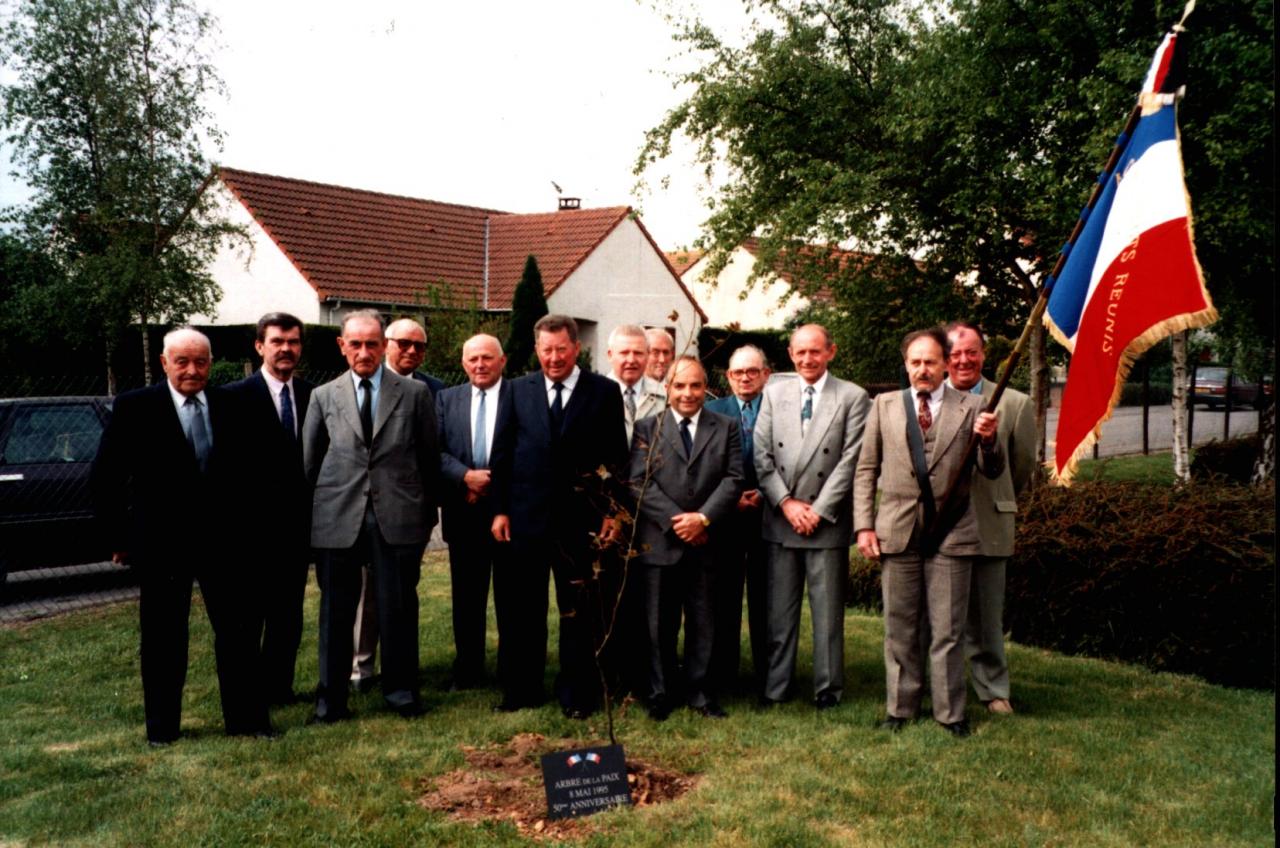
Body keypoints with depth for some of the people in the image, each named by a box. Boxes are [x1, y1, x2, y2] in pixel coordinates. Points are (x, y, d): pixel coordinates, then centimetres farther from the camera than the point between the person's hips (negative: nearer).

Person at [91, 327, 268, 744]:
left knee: (236, 629, 7)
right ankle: (162, 726, 24)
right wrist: (119, 537, -3)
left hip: (221, 537, 3)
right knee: (163, 638, 9)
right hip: (161, 540, -2)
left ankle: (245, 717, 20)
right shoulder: (134, 407, -7)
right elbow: (104, 478, -3)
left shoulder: (228, 405, 1)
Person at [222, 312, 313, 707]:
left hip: (297, 523, 4)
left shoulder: (311, 395, 5)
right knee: (248, 614, 7)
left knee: (288, 612, 12)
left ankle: (277, 685, 24)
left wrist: (316, 511, -1)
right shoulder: (236, 396, -8)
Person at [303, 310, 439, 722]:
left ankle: (401, 690, 22)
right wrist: (310, 518, 8)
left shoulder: (416, 393, 5)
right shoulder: (323, 396, 8)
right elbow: (308, 463, 11)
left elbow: (430, 458, 8)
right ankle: (331, 697, 21)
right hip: (337, 518, 1)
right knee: (336, 610, 9)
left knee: (398, 607, 6)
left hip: (397, 517, -1)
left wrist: (427, 515, 6)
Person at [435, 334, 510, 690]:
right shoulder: (446, 399, 10)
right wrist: (467, 476, -14)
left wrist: (495, 482, -12)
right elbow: (436, 451, 2)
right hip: (464, 511, 3)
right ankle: (468, 670, 21)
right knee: (467, 594, 10)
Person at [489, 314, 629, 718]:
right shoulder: (519, 390, 6)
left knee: (578, 612, 7)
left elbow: (617, 457, 0)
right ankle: (520, 690, 24)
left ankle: (577, 695, 18)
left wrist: (613, 511, -5)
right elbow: (501, 453, 6)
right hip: (525, 517, 2)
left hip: (580, 518, -2)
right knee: (521, 609, 11)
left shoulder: (604, 392, 0)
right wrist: (500, 509, 1)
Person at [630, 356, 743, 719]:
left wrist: (703, 518, -12)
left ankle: (701, 692, 18)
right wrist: (674, 521, -12)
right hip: (659, 541, -1)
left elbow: (733, 479, 0)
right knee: (660, 624, 6)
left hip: (705, 543, 1)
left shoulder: (726, 428, 8)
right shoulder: (647, 428, 5)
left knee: (703, 622, 7)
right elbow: (639, 482, -3)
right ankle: (660, 694, 17)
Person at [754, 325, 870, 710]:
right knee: (779, 609, 8)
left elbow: (851, 461, -7)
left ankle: (828, 688, 18)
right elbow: (762, 455, 4)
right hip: (780, 519, 3)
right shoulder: (774, 394, 9)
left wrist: (818, 511, -11)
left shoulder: (853, 397, -1)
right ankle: (775, 687, 17)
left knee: (828, 610, 6)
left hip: (828, 521, -2)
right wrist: (786, 503, -7)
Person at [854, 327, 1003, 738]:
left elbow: (992, 472, 4)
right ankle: (900, 708, 24)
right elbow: (865, 469, 7)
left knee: (948, 630, 5)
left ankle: (950, 713, 18)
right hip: (897, 531, 1)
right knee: (900, 628, 11)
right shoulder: (885, 405, 7)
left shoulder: (969, 408, 3)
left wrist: (988, 440, -18)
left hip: (950, 533, -1)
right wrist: (864, 525, 0)